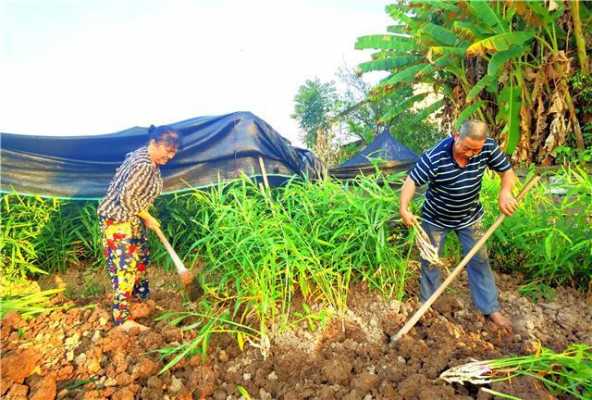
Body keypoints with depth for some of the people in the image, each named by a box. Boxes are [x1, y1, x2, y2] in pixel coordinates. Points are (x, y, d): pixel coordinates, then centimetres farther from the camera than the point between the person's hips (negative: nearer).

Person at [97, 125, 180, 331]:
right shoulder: (142, 165, -28)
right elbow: (127, 198, -27)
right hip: (118, 219, -10)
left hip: (133, 218, 10)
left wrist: (145, 217, 13)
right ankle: (122, 319, 2)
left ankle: (142, 297, 39)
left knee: (141, 257, 20)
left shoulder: (149, 160, 3)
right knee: (125, 265, -7)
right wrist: (148, 218, -15)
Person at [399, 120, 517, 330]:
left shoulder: (489, 148, -20)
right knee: (430, 261, 9)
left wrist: (505, 192, -30)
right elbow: (412, 180, -26)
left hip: (469, 216, 3)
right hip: (435, 218, -2)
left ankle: (491, 309, 22)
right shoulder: (434, 157, -31)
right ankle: (426, 305, 28)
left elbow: (507, 171, -8)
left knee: (479, 260, 7)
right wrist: (404, 209, -41)